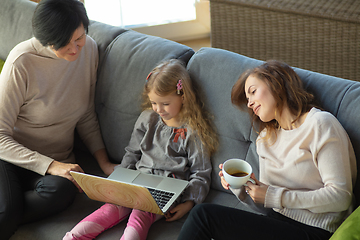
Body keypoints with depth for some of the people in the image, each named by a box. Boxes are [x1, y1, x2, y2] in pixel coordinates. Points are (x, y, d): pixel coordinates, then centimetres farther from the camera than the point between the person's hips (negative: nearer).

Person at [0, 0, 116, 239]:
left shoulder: (88, 48, -1)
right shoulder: (22, 62, -17)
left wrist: (104, 162, 0)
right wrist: (50, 166, -25)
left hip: (57, 160, 5)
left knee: (62, 190, -32)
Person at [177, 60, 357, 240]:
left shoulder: (319, 124, -6)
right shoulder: (266, 138, 18)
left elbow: (340, 197, -15)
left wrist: (275, 196, -14)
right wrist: (241, 188, -5)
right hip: (277, 223, 6)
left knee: (204, 214, -17)